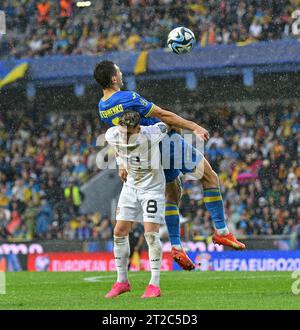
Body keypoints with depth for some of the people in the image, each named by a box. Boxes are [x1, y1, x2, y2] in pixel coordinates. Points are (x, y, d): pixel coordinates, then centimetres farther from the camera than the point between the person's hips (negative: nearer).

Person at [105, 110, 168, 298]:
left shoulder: (150, 135, -29)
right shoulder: (112, 135, -16)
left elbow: (165, 126, -7)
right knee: (120, 232, 1)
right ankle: (122, 281, 13)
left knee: (151, 233, -15)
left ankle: (155, 285, -10)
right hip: (131, 186, 5)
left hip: (152, 186, -5)